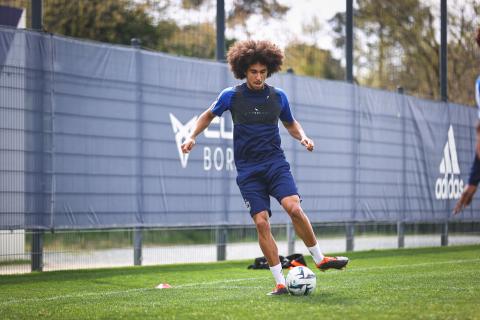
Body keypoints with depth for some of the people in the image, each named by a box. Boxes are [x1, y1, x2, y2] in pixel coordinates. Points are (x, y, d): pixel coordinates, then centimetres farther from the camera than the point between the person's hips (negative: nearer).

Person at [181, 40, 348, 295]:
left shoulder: (278, 96, 5)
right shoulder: (231, 96, 0)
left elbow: (290, 123, 22)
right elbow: (209, 115, 17)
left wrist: (303, 137, 3)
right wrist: (192, 136, 4)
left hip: (276, 163, 1)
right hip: (248, 170, -1)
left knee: (294, 208, -22)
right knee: (261, 223, -11)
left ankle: (320, 259, -4)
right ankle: (280, 283, -5)